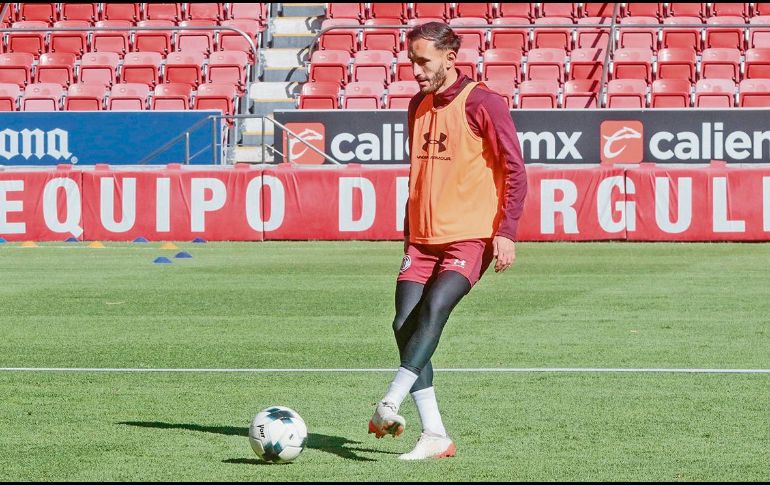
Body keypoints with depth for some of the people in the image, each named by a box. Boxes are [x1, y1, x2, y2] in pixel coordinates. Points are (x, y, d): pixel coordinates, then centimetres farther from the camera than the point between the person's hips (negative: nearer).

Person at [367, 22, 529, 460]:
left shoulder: (482, 104, -7)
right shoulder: (419, 106, 14)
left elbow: (515, 172, -8)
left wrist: (506, 233, -16)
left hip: (471, 236, -7)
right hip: (423, 238, 7)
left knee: (434, 306, -27)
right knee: (404, 324, -6)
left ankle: (392, 403, -33)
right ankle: (435, 437, -2)